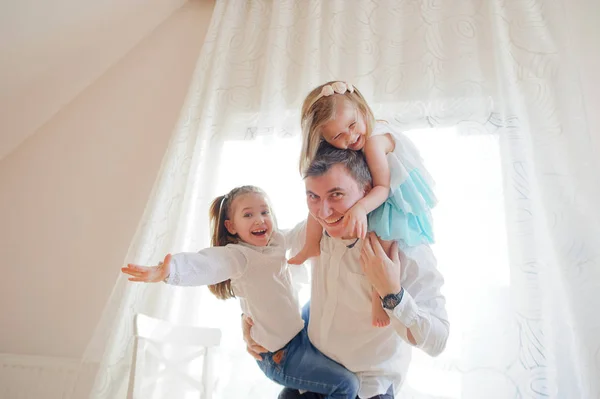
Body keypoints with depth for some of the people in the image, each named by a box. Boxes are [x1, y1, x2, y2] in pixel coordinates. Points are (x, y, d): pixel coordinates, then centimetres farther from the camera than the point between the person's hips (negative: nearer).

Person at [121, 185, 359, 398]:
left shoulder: (277, 241, -1)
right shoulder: (239, 255, -25)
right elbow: (206, 263, -46)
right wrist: (168, 270, -63)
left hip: (298, 334, 8)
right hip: (280, 355, -8)